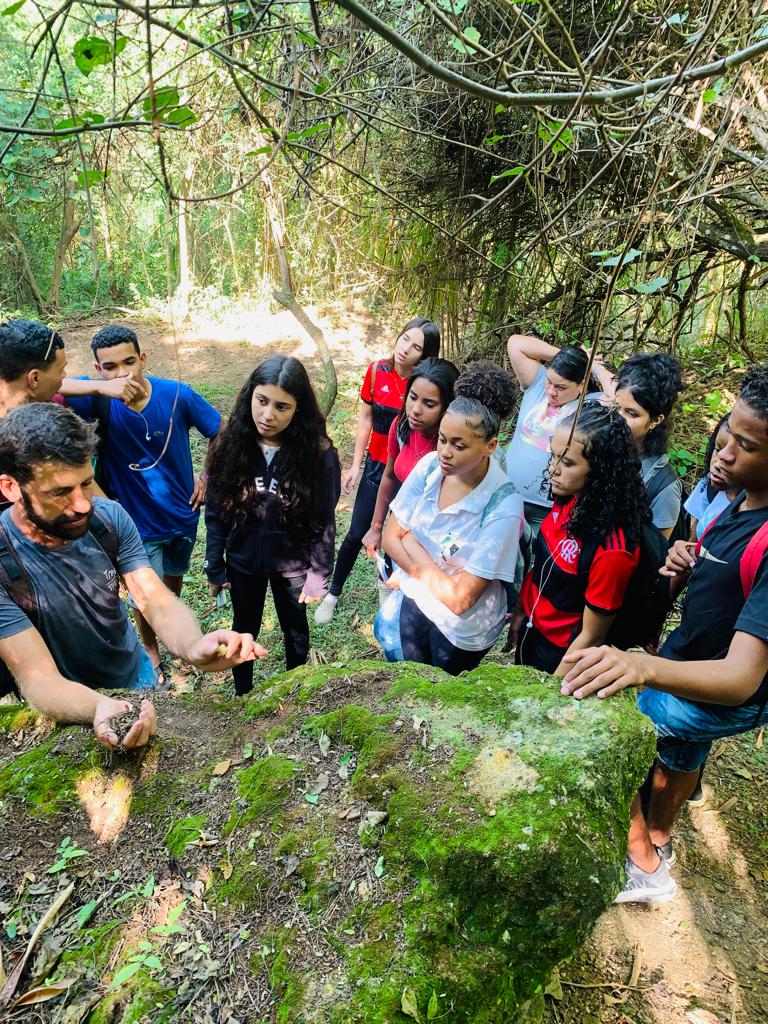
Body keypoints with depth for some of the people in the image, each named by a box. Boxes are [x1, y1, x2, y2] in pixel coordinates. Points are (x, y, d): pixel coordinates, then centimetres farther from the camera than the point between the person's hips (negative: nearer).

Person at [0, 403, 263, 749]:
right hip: (68, 710, -4)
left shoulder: (110, 517, -16)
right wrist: (100, 708, -52)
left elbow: (156, 600, -21)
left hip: (138, 677, 4)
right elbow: (39, 678, -30)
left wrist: (193, 646, -44)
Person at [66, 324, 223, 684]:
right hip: (137, 523, -2)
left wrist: (207, 475, -6)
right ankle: (151, 649, 42)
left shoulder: (177, 394, -19)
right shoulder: (99, 399, -22)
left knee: (174, 578, 28)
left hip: (183, 515, 2)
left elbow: (222, 432, -4)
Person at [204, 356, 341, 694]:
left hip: (292, 563, -1)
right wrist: (214, 567, -2)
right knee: (245, 630, 24)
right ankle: (242, 695, 50)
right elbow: (215, 512, -6)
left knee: (295, 630, 23)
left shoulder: (318, 453, -22)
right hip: (243, 560, 2)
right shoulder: (232, 444, -15)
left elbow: (325, 521, -13)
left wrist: (318, 575, -10)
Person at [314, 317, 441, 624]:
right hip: (376, 466, 2)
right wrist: (355, 465, 3)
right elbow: (365, 419, 2)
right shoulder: (377, 371, -7)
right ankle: (333, 594, 28)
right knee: (357, 534, 8)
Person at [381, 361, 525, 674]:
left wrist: (411, 541, -20)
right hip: (413, 600, 4)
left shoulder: (503, 506, -30)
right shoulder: (429, 467, -15)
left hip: (461, 629, -4)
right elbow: (391, 536, -6)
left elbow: (460, 598, -29)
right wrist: (423, 572, -21)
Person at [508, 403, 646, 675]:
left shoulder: (613, 549, -33)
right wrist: (520, 612, 10)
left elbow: (590, 636, -22)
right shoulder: (566, 501, -13)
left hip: (561, 655, -6)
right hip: (530, 631, 6)